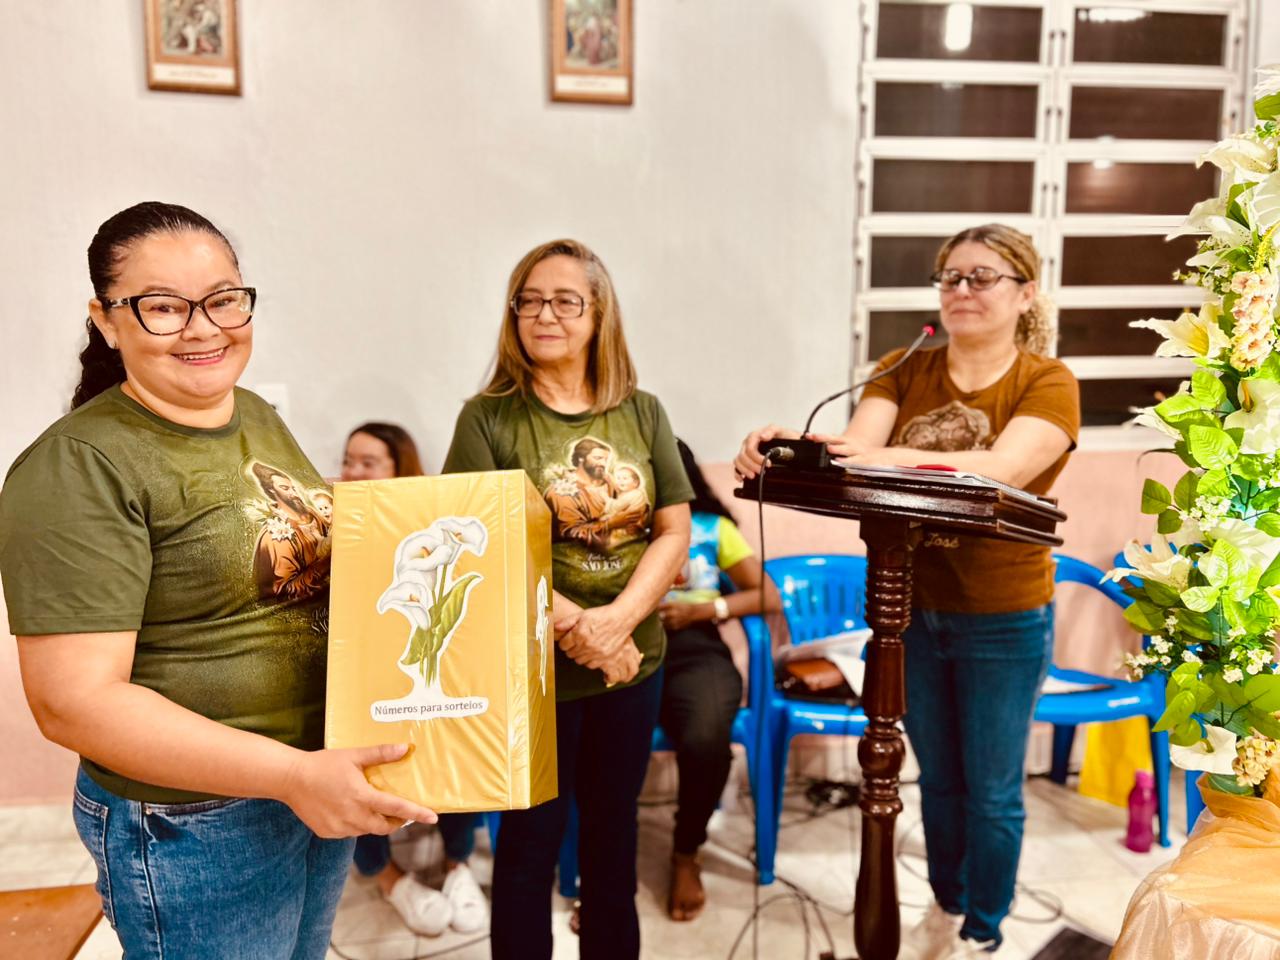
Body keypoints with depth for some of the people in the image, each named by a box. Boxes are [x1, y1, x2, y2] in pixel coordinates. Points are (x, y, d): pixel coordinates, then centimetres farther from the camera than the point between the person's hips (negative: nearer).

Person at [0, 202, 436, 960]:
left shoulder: (261, 418, 4)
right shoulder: (79, 467, -20)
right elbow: (73, 700, -24)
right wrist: (294, 774, -28)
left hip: (327, 785, 7)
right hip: (196, 827, -7)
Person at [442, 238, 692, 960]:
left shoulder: (642, 413, 3)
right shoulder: (489, 418, -6)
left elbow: (674, 531, -1)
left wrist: (618, 619, -15)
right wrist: (571, 624, -21)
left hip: (635, 662, 4)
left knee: (614, 824, 19)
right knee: (533, 837, 10)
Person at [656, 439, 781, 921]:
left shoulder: (713, 528, 17)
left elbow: (769, 597, 9)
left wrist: (702, 610, -3)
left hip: (695, 653, 0)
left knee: (705, 741, -33)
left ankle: (686, 854, -1)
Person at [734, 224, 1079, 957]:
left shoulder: (1048, 382, -9)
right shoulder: (904, 371, 1)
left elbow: (1002, 469, -28)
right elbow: (855, 445, -16)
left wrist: (896, 458, -44)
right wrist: (789, 447, -39)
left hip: (1004, 618, -3)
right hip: (911, 608, 3)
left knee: (992, 790, 11)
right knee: (937, 778, 20)